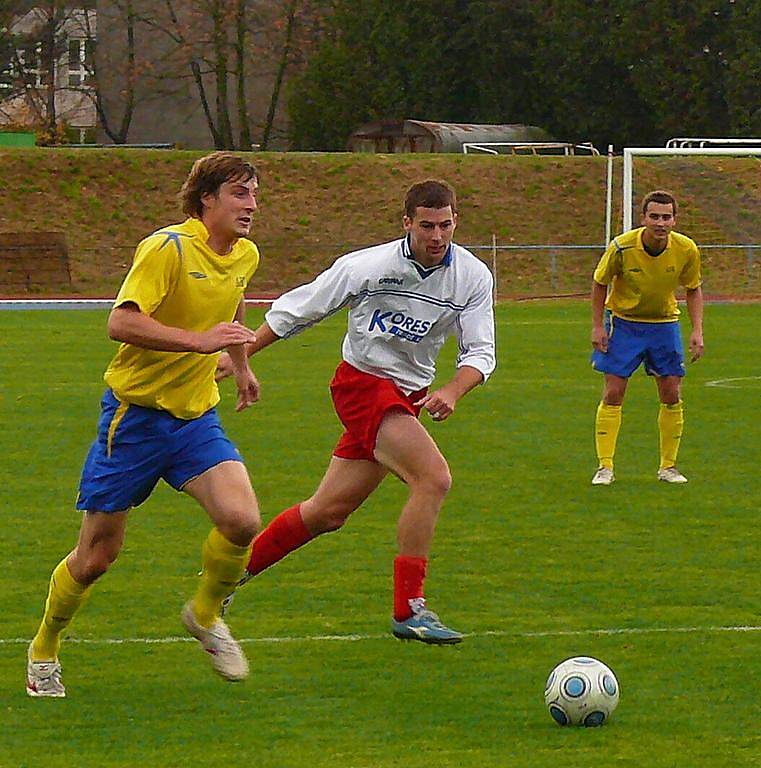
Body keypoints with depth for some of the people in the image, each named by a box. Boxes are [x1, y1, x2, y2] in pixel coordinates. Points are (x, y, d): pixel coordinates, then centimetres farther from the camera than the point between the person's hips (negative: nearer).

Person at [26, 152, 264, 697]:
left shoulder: (245, 256, 6)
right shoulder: (168, 248, -18)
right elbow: (121, 323, -28)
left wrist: (241, 366, 38)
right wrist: (199, 340, -34)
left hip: (197, 417, 5)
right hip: (135, 413, -5)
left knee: (242, 521, -20)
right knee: (97, 555, 2)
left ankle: (206, 614, 9)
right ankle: (45, 650, 27)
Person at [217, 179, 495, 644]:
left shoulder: (474, 277, -4)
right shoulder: (367, 266, -14)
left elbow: (480, 351, -5)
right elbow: (295, 311, -2)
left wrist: (452, 391, -25)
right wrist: (239, 354, 2)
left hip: (407, 397, 6)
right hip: (362, 382, -6)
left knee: (329, 511, 9)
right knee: (434, 478, -24)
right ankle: (409, 610, -18)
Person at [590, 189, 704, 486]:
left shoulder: (686, 250, -17)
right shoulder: (621, 247, -23)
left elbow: (693, 289, 1)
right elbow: (600, 283, -6)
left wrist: (697, 330, -7)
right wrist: (598, 326, -8)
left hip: (664, 323, 2)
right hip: (623, 322, -2)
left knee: (672, 396, 0)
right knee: (613, 393, -7)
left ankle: (668, 467, 13)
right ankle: (605, 467, 0)